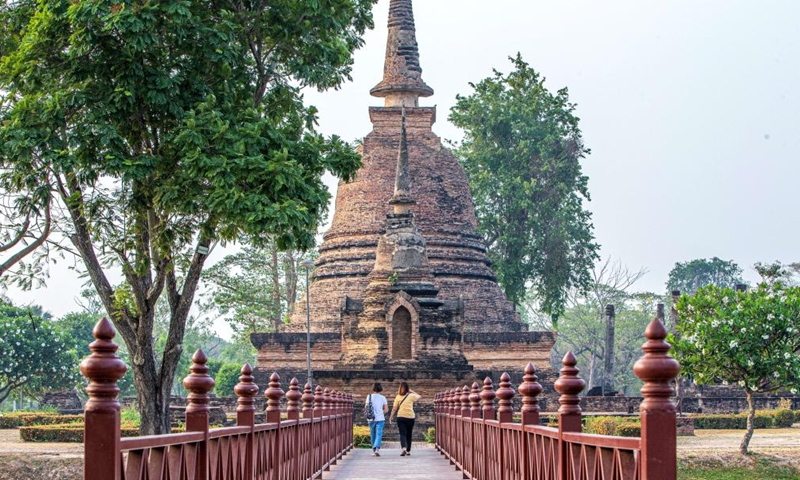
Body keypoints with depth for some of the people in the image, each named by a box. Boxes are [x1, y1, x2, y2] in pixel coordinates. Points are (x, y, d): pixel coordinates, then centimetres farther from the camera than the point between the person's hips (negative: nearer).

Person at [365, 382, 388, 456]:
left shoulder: (369, 396, 0)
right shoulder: (382, 398, 2)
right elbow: (386, 409, 3)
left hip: (371, 419, 1)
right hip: (380, 419, -1)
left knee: (373, 435, 14)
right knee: (379, 434, -6)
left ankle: (374, 450, 19)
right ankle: (377, 448, -26)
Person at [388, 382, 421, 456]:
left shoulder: (398, 397, -1)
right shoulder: (411, 396, -1)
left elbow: (394, 408, -1)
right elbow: (419, 396, 18)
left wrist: (391, 416, 9)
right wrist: (412, 391, 19)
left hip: (401, 417, -1)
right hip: (410, 417, 1)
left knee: (402, 434, -4)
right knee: (409, 434, 13)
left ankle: (404, 448, -27)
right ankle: (408, 451, 21)